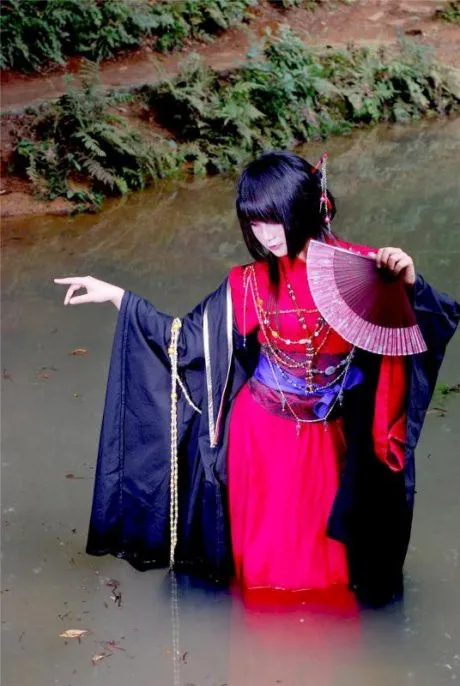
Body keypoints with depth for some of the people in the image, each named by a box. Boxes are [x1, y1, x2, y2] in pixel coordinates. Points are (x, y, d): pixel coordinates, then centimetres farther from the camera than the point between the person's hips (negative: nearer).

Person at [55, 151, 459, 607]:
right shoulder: (249, 285, -7)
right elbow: (185, 340, 1)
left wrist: (409, 283, -29)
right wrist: (115, 296, -2)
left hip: (328, 439, 0)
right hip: (262, 435, 0)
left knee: (324, 551, 12)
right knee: (268, 555, 10)